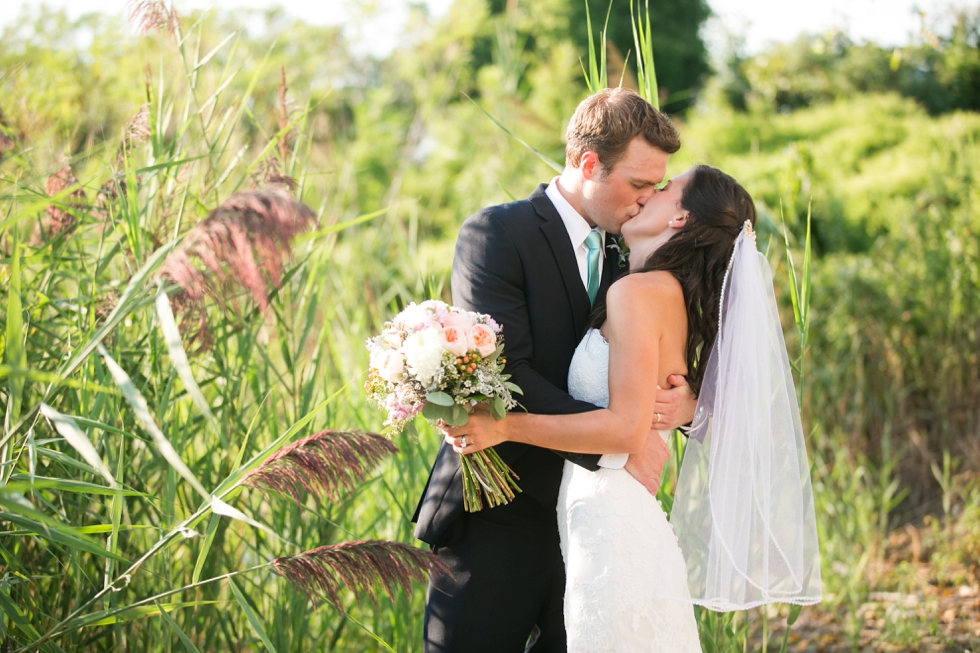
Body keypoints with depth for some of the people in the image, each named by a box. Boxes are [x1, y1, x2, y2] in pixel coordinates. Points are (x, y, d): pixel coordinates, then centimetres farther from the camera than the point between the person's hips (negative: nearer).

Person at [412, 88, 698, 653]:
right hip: (499, 522, -6)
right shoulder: (497, 234, -8)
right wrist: (614, 442, -23)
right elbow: (503, 374, -19)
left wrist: (687, 401, -11)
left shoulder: (622, 256, 13)